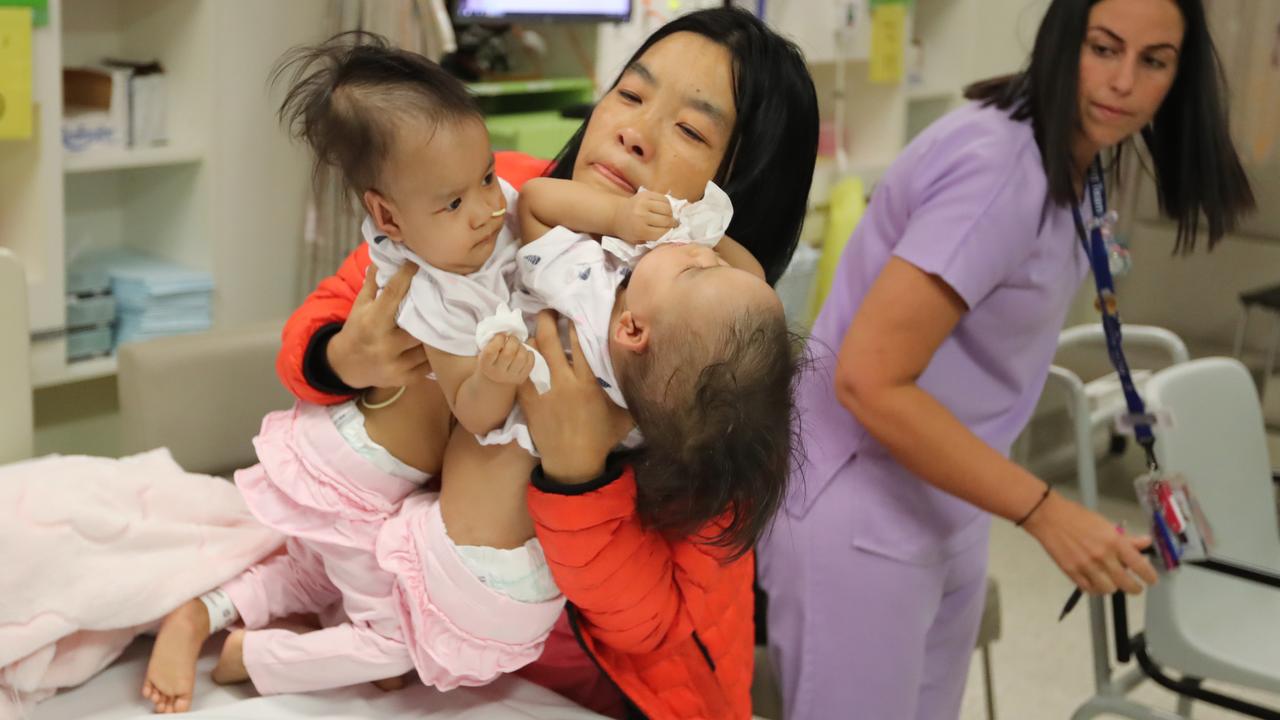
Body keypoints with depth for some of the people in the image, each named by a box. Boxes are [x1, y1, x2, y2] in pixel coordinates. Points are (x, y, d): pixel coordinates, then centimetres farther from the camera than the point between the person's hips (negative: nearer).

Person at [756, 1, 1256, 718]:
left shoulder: (1067, 165, 7)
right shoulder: (997, 169, -23)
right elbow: (869, 381, -28)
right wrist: (1047, 513, -26)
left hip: (945, 512, 9)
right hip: (861, 519, -9)